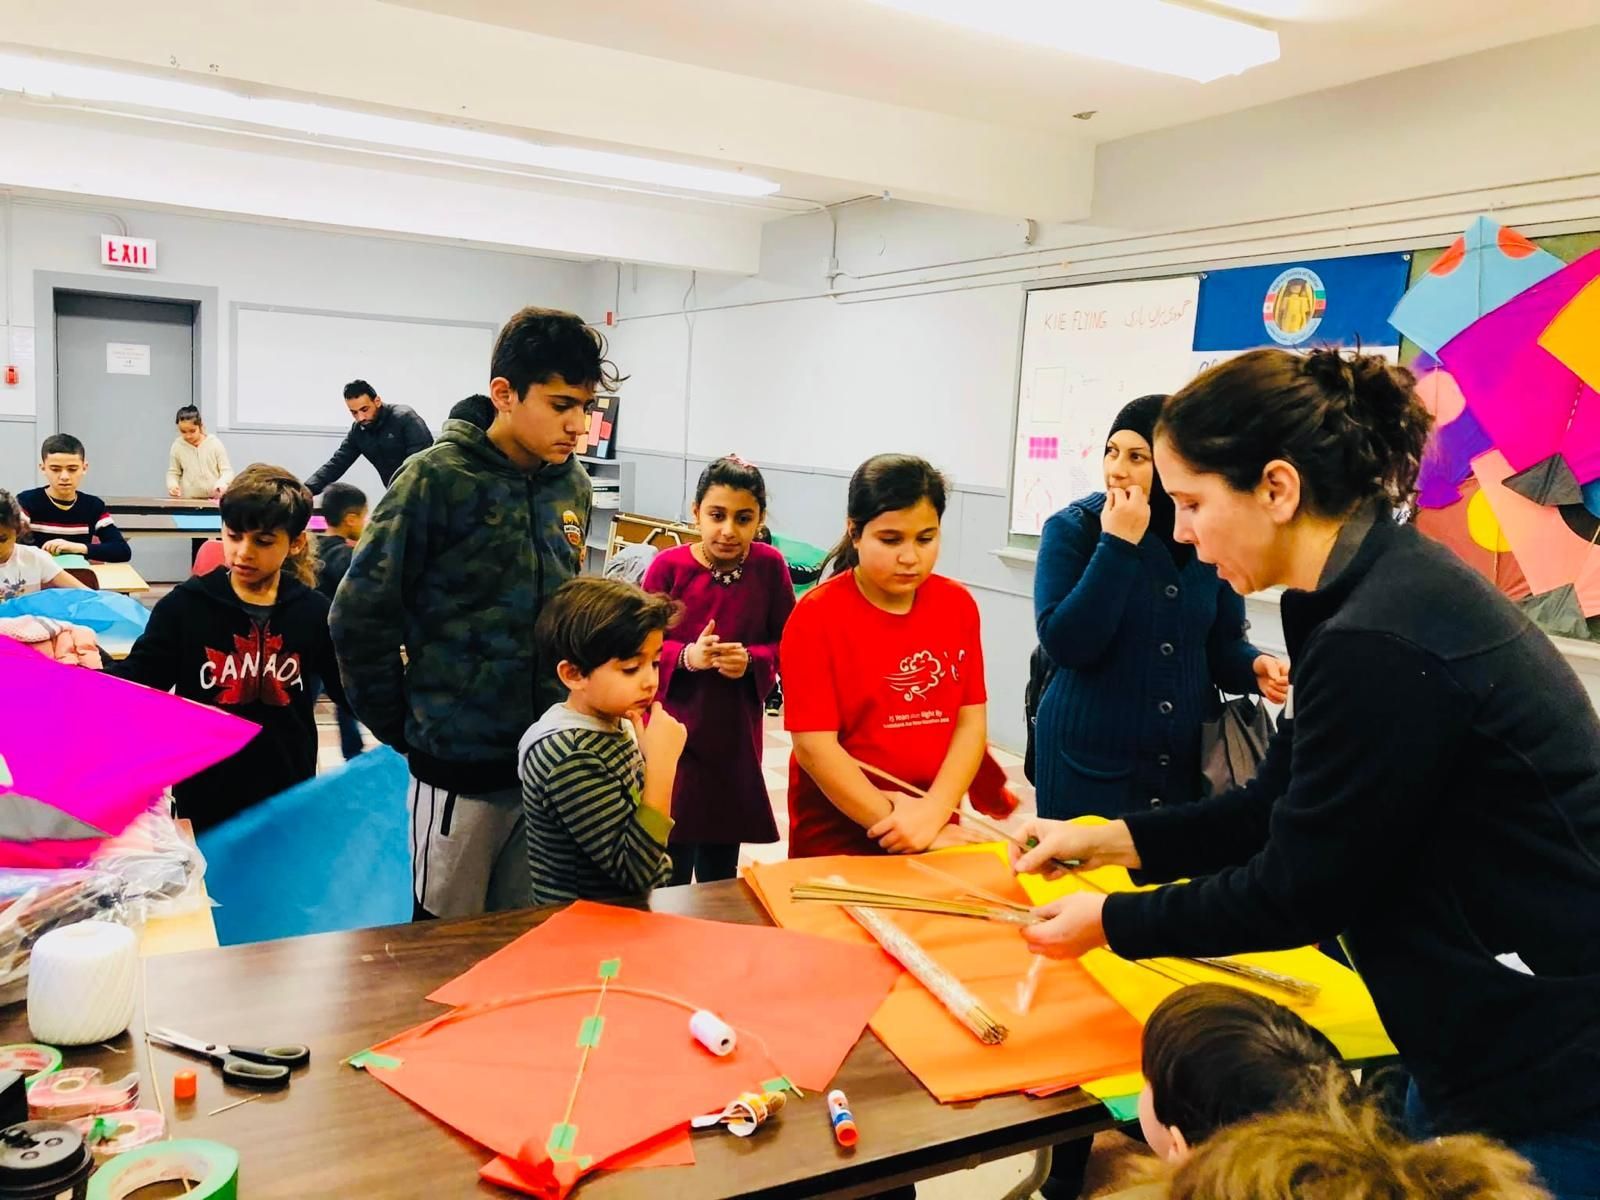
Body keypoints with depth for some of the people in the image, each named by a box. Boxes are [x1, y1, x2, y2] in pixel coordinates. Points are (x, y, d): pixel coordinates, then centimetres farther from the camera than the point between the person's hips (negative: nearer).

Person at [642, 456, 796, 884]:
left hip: (736, 732, 2)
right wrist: (686, 656, -23)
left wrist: (751, 660, -19)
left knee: (721, 868, 18)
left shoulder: (769, 566, -6)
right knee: (670, 872, 3)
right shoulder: (668, 566, -11)